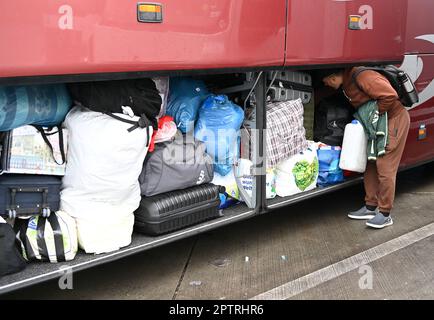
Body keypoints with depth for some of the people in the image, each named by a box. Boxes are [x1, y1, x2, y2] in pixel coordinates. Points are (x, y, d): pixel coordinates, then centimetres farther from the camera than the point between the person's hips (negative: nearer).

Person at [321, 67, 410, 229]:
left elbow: (390, 96, -29)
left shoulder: (363, 77, -26)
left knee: (384, 166, -8)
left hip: (394, 118, -10)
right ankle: (371, 207, 20)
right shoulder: (347, 83, 4)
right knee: (370, 164, 11)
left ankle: (385, 214, 0)